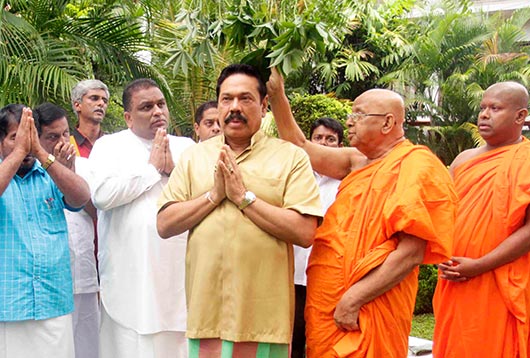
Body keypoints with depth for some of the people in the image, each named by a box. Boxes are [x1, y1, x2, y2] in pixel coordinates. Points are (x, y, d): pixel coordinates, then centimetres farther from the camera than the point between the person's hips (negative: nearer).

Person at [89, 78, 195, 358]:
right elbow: (102, 195, -13)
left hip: (179, 273, 3)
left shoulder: (186, 146, 16)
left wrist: (173, 169, -7)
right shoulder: (109, 145, 6)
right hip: (130, 278, -3)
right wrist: (152, 167, -4)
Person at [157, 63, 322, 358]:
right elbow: (164, 225, 2)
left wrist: (244, 196, -13)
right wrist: (215, 194, -9)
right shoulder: (194, 156, 9)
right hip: (205, 309, 3)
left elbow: (304, 233, -12)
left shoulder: (291, 157, -1)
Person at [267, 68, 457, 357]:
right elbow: (300, 147, 17)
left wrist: (352, 300, -20)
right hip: (329, 306, 7)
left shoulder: (415, 166, -12)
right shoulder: (358, 161, 11)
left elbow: (411, 253, -19)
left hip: (362, 313, -7)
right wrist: (276, 93, 10)